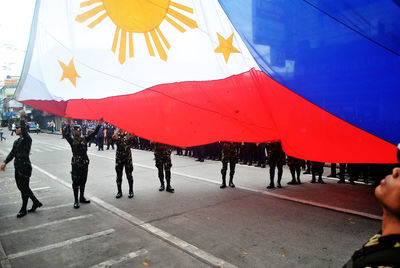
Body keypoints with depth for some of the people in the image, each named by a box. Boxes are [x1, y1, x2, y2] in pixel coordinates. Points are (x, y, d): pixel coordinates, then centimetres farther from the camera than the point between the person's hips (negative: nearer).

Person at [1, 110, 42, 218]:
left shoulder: (27, 139, -10)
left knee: (24, 189, 1)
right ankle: (36, 202, 27)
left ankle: (23, 209, 14)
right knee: (21, 187, 15)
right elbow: (12, 153, 18)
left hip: (25, 167, -9)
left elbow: (24, 131, -31)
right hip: (18, 167, 9)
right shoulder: (17, 141, 16)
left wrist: (22, 118, -35)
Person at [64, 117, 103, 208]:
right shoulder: (72, 140, -3)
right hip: (76, 164, -4)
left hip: (84, 163, 4)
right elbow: (67, 135, -22)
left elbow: (93, 134, 4)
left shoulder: (84, 138, 8)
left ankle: (82, 198, 28)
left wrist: (99, 125, -3)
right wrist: (69, 124, -29)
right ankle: (76, 200, 10)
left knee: (83, 182, 14)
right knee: (76, 182, 1)